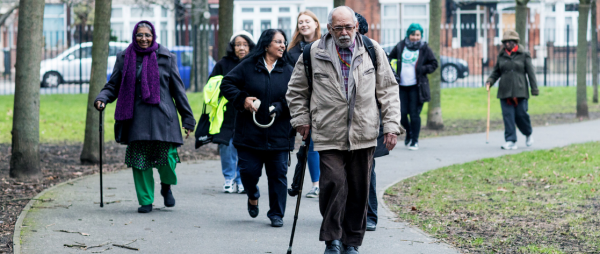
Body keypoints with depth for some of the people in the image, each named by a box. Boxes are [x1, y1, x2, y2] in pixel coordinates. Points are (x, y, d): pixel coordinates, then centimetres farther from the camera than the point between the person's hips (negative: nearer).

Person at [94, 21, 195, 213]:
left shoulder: (166, 58, 5)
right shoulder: (125, 58, 9)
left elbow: (178, 89, 7)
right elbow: (113, 85, 13)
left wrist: (187, 119, 6)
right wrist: (102, 99, -9)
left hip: (161, 116, -1)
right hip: (136, 117, 1)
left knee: (165, 157, -7)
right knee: (139, 160, -3)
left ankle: (167, 186, 25)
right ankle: (145, 201, 10)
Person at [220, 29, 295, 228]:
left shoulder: (288, 71, 7)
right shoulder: (247, 66, 2)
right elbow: (227, 84, 6)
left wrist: (280, 107, -14)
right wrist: (242, 99, -8)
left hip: (278, 134, 1)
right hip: (250, 131, -1)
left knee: (278, 174, 0)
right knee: (249, 170, -1)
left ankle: (276, 214, 13)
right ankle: (253, 197, 32)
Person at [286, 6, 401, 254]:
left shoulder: (373, 51, 7)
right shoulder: (314, 53, 3)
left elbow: (388, 90, 10)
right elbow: (296, 90, 14)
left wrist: (391, 125, 4)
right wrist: (301, 119, 5)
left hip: (363, 136, 2)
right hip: (329, 135, -2)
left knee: (359, 190, 6)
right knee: (334, 183, -15)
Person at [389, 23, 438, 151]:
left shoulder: (424, 49, 1)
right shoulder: (400, 46, 7)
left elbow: (434, 64, 7)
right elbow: (390, 58, 20)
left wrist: (422, 69, -11)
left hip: (416, 87, -3)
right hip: (402, 86, 3)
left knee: (414, 114, -4)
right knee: (402, 113, 2)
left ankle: (415, 140, 8)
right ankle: (409, 133, 29)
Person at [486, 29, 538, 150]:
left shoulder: (524, 55, 2)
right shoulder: (501, 56, 11)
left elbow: (530, 72, 1)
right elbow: (496, 71, 17)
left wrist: (534, 90, -3)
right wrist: (490, 81, -2)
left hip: (520, 90, -3)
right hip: (505, 91, 3)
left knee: (521, 114, -5)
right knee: (508, 116, -3)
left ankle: (528, 134, 24)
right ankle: (511, 141, 0)